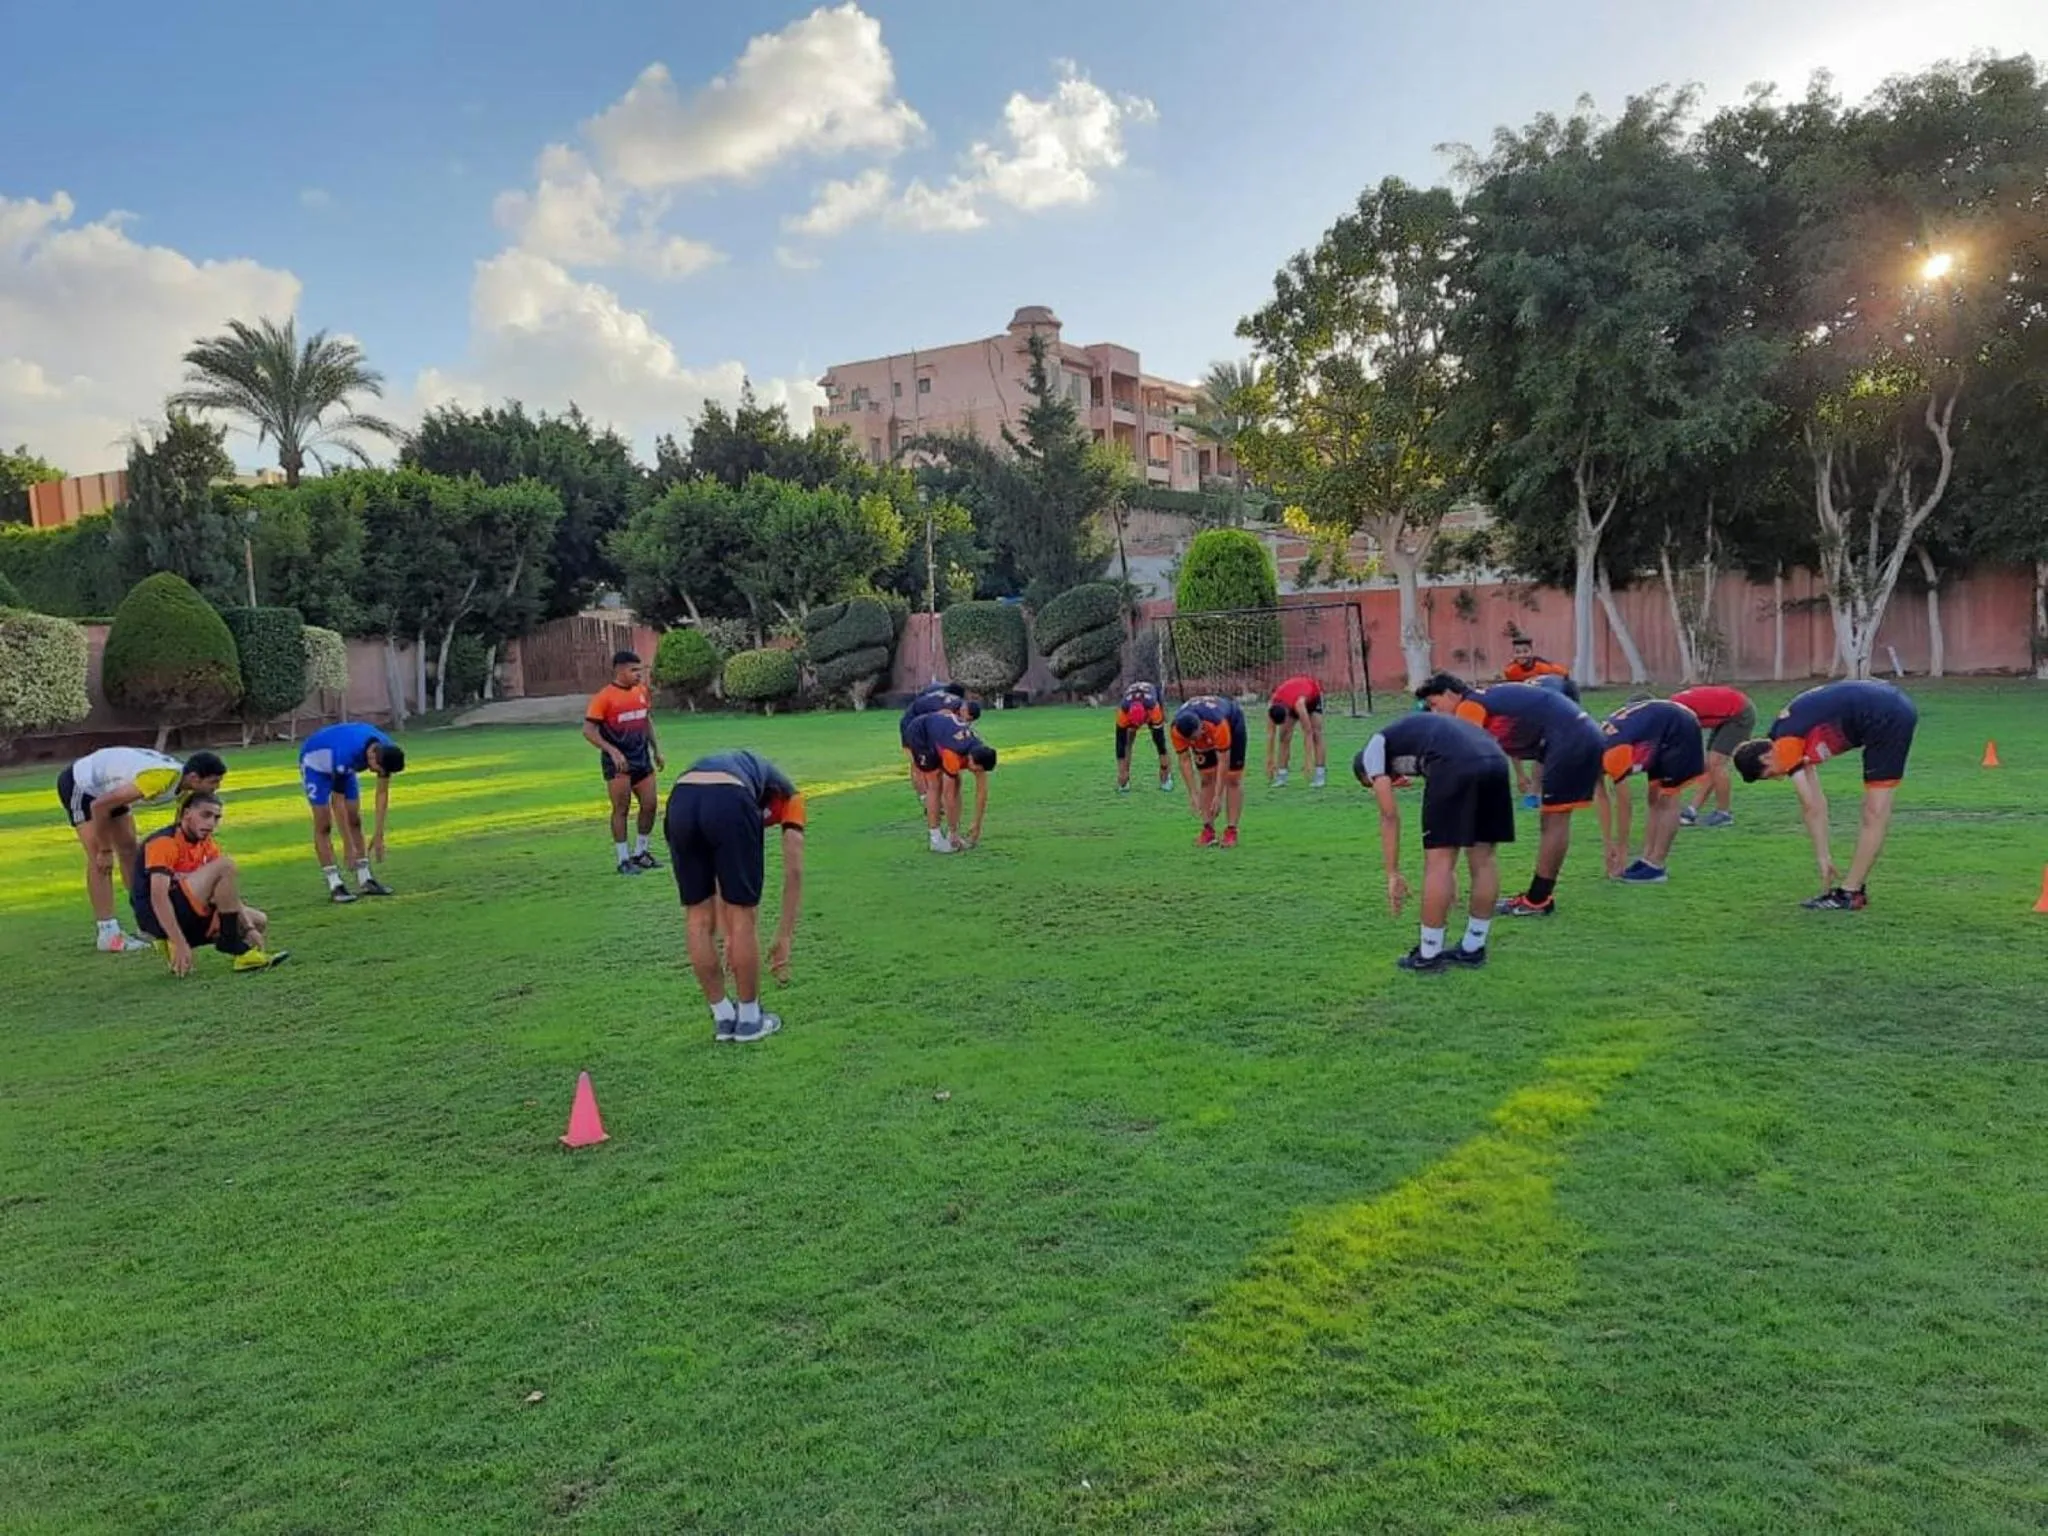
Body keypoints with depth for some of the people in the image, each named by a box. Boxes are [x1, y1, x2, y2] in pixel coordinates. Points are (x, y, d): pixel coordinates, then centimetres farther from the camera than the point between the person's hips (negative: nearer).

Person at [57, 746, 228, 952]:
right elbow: (99, 805, -34)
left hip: (108, 789, 9)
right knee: (98, 860, -14)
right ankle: (108, 935, -13)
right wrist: (105, 850, -22)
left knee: (129, 849, 9)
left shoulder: (182, 778, -11)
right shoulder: (161, 779, -39)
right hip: (80, 783, -9)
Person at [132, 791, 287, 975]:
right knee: (225, 866, -23)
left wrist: (249, 929, -5)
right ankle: (234, 947, -19)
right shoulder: (164, 842, -16)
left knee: (259, 921, 11)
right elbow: (157, 897, -26)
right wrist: (181, 944, -32)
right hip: (157, 916, -9)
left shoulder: (207, 845, 10)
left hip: (188, 915, 9)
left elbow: (229, 893, 9)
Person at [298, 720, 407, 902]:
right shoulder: (347, 753, -43)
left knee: (355, 820, 0)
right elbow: (338, 801, -35)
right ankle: (335, 886, -10)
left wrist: (378, 836, -17)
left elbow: (382, 793, -15)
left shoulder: (386, 751, -25)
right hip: (315, 763, -6)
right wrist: (348, 845, -31)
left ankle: (365, 881, 3)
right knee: (324, 825, -10)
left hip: (340, 767, 6)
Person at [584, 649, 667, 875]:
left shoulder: (642, 691, 6)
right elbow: (588, 731, -14)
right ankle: (624, 860, 8)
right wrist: (612, 750, -24)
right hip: (617, 762, -6)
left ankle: (640, 852, 24)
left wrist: (656, 750, 16)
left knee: (649, 805, 7)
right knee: (621, 808, -1)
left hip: (642, 759, 6)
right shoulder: (604, 697, -13)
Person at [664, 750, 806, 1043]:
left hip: (680, 801, 4)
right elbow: (793, 872, 24)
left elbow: (720, 876, 45)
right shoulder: (788, 795, 34)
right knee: (744, 920, 12)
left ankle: (723, 1017, 29)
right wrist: (785, 938, 27)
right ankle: (750, 1019, 24)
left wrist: (728, 934, 50)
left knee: (699, 922, 18)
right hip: (730, 803, -4)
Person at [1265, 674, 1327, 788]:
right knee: (1284, 736, -9)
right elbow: (1270, 734, -27)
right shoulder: (1272, 706, -34)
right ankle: (1281, 775, -8)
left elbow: (1307, 734, -43)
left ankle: (1319, 775, -17)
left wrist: (1309, 763, -44)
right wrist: (1269, 762, -28)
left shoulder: (1298, 705, -46)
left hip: (1313, 695, -4)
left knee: (1315, 734, -16)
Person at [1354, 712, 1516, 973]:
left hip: (1456, 766, -7)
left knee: (1438, 861, 2)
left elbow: (1389, 816, 14)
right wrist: (1451, 873, 43)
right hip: (1496, 761, 7)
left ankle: (1428, 956, 10)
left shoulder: (1374, 748, 24)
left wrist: (1393, 875, 18)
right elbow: (1447, 816, 41)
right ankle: (1472, 950, 27)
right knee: (1483, 858, 17)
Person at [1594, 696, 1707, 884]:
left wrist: (1621, 851, -13)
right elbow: (1602, 799, 3)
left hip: (1679, 730, -9)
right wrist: (1608, 845, 5)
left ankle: (1656, 867, -7)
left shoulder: (1612, 754, -30)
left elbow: (1624, 805, -22)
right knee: (1655, 801, 9)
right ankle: (1647, 860, 11)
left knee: (1667, 801, -8)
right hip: (1663, 730, 9)